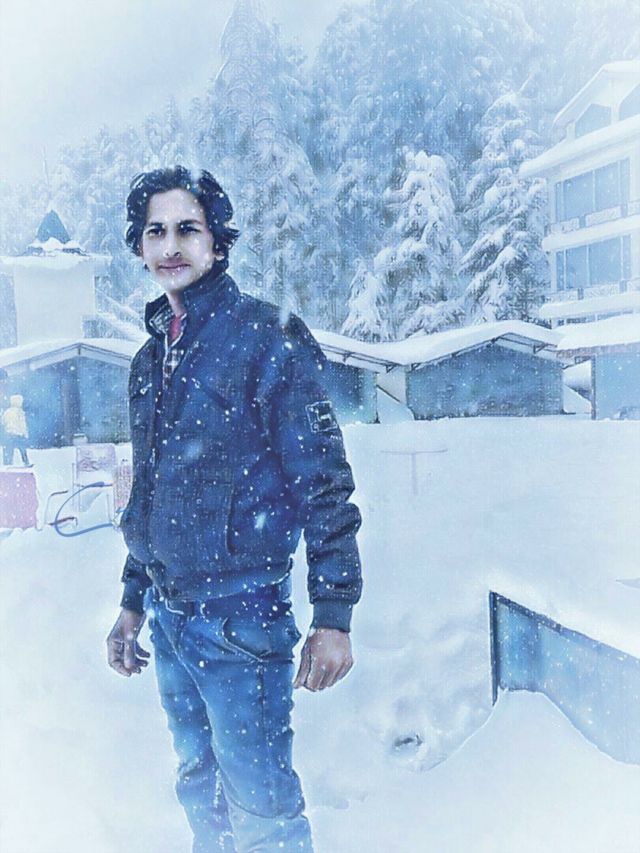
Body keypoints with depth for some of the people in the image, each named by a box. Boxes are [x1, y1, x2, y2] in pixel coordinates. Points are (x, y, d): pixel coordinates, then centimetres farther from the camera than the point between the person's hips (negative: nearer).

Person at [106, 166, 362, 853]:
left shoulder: (266, 335, -11)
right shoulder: (149, 359, 10)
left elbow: (324, 482, -14)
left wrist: (333, 616, -16)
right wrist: (133, 602, 19)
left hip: (238, 618, -6)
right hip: (167, 616, 7)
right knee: (199, 789, 22)